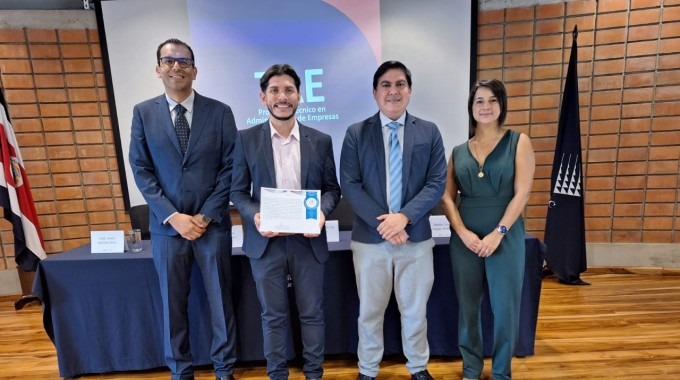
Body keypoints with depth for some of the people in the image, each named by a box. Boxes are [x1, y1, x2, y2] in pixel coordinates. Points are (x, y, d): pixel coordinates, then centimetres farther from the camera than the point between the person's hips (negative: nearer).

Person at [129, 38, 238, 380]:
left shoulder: (220, 112, 1)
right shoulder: (143, 113, 5)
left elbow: (230, 169, -3)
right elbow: (141, 171, 1)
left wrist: (206, 215, -10)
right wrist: (173, 216, -9)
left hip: (213, 224, -1)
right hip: (166, 226, 2)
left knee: (220, 301, 10)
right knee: (173, 304, 13)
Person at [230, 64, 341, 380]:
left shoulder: (320, 141, 2)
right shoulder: (246, 139, 0)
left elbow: (332, 188, 5)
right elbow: (238, 191, 2)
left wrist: (322, 212, -15)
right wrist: (254, 215, -17)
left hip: (308, 241, 1)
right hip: (265, 241, 0)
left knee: (312, 313, 15)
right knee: (273, 315, 15)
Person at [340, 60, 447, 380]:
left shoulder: (429, 132, 4)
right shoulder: (356, 133, 1)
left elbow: (437, 183, -2)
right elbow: (349, 185, -6)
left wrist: (404, 216, -16)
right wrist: (381, 222, -15)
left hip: (416, 237, 1)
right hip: (369, 238, 0)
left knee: (415, 310, 17)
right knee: (370, 311, 14)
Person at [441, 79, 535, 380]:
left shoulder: (518, 142, 2)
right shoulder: (459, 151, 8)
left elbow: (521, 194, -6)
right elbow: (447, 197, 3)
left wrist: (498, 233, -14)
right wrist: (462, 232, -10)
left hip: (505, 237, -2)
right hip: (464, 238, 2)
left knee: (505, 307, 7)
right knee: (467, 306, 11)